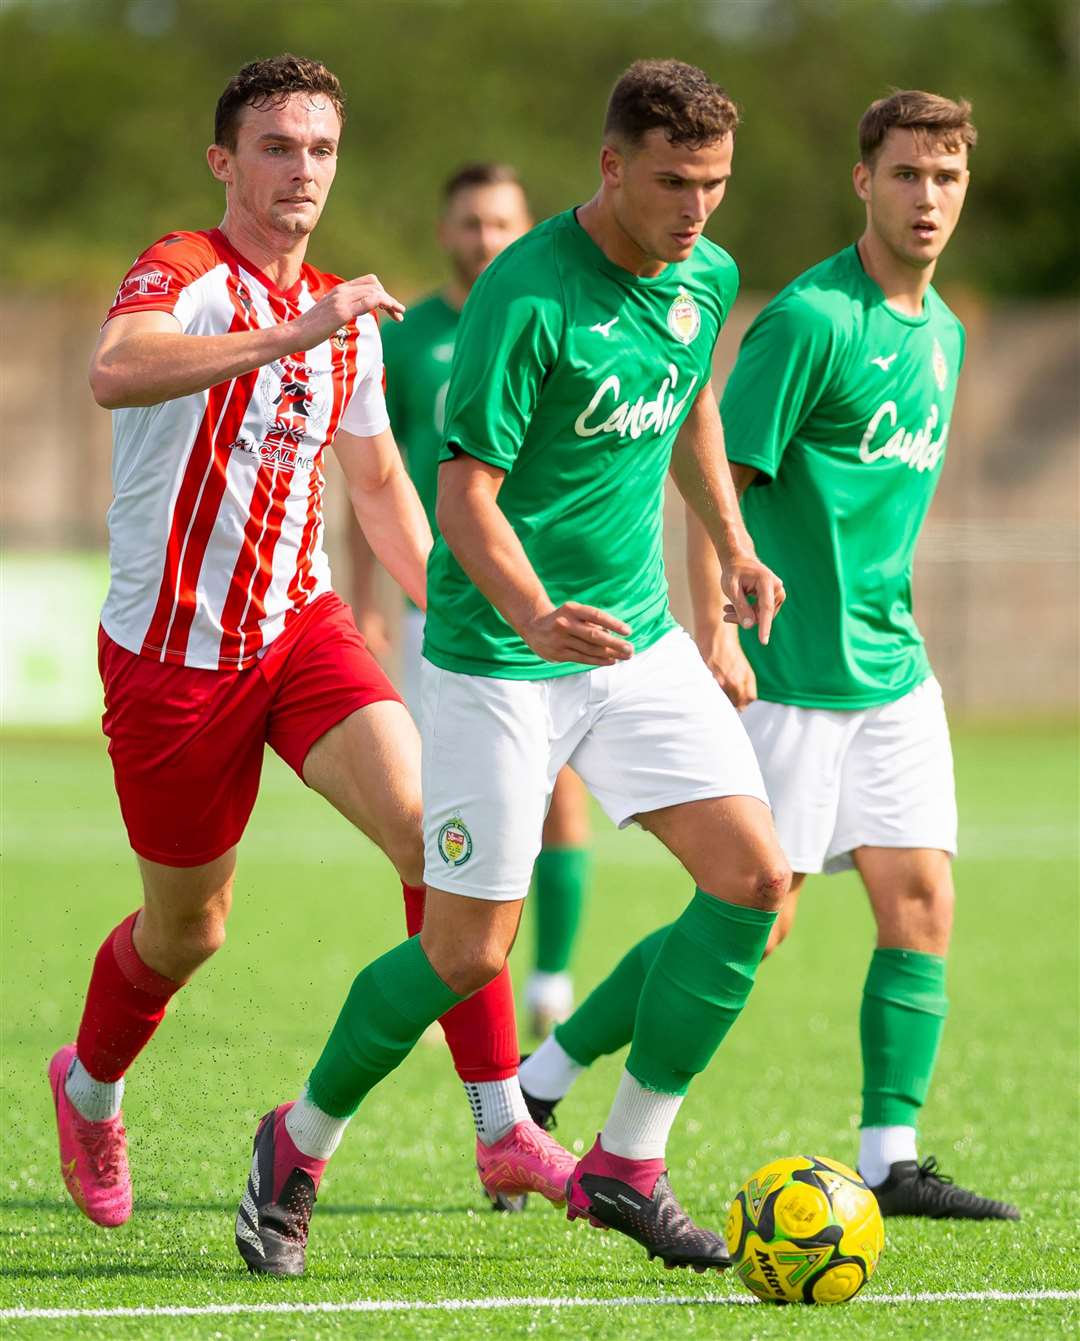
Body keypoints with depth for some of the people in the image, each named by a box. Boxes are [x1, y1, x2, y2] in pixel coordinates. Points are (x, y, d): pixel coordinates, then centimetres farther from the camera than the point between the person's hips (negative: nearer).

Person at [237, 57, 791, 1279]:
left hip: (636, 638, 7)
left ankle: (625, 1163, 4)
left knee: (754, 878, -7)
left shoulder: (705, 278, 2)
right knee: (467, 953, -4)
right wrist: (533, 618, -38)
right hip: (494, 659, -7)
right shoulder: (525, 295, -21)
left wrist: (733, 546, 19)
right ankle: (298, 1150, 21)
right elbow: (466, 493, -23)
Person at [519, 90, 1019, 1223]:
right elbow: (717, 480, -15)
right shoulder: (810, 319, -13)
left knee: (920, 904, -2)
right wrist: (716, 631, -22)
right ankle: (536, 1083, 8)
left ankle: (890, 1160, 1)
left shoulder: (941, 332, 13)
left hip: (891, 670, 8)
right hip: (788, 673, -8)